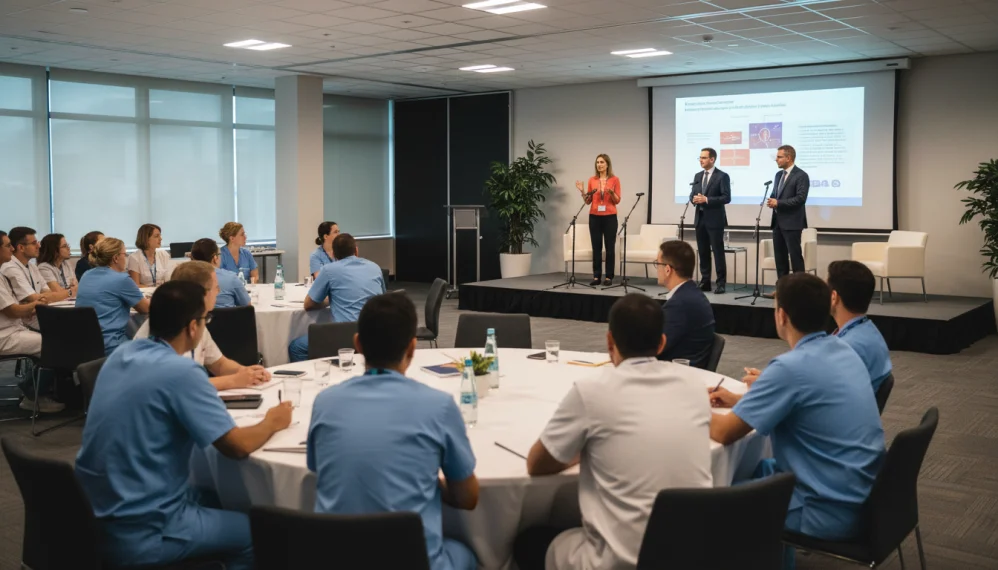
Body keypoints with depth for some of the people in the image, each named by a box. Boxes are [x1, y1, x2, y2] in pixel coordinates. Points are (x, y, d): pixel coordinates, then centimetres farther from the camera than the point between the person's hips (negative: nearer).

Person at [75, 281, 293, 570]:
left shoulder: (121, 355, 1)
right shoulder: (180, 371, -22)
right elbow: (237, 446, -17)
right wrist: (272, 423, 2)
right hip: (139, 533, -8)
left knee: (211, 497, 29)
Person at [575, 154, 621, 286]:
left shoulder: (615, 180, 0)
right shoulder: (592, 180, 7)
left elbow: (617, 201, -2)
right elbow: (588, 201, 8)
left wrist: (611, 192, -20)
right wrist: (582, 191, -8)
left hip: (610, 217, -2)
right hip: (594, 217, 2)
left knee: (610, 247, -1)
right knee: (596, 247, 3)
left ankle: (609, 277, 3)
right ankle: (596, 277, 7)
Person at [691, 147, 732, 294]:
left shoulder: (722, 176, -6)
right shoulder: (698, 176, 14)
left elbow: (726, 198, -13)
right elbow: (692, 194, 16)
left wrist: (707, 199, -21)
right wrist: (694, 198, -8)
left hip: (714, 219, -6)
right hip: (700, 218, 6)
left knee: (718, 252, -4)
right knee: (703, 252, 9)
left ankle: (721, 284, 1)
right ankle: (705, 282, 16)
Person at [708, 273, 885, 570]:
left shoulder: (790, 367, -24)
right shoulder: (843, 350, 3)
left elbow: (723, 433, -19)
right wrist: (738, 400, 18)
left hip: (833, 510, -8)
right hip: (865, 492, 8)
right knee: (756, 471, 27)